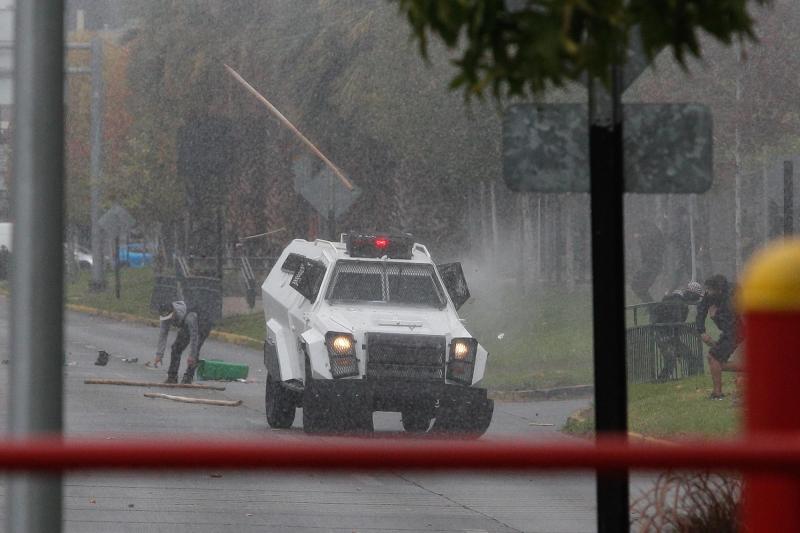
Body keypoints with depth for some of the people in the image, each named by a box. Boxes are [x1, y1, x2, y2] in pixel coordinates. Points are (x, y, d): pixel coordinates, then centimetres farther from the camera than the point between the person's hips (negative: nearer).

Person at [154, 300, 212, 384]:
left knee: (195, 349, -21)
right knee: (176, 348, -5)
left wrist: (192, 356, -37)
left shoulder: (189, 317, -44)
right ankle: (172, 376, 1)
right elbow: (162, 335, -20)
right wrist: (159, 355, -23)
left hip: (202, 325, -6)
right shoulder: (166, 316, -25)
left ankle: (188, 377, -13)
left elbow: (194, 336, -39)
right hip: (185, 327, 6)